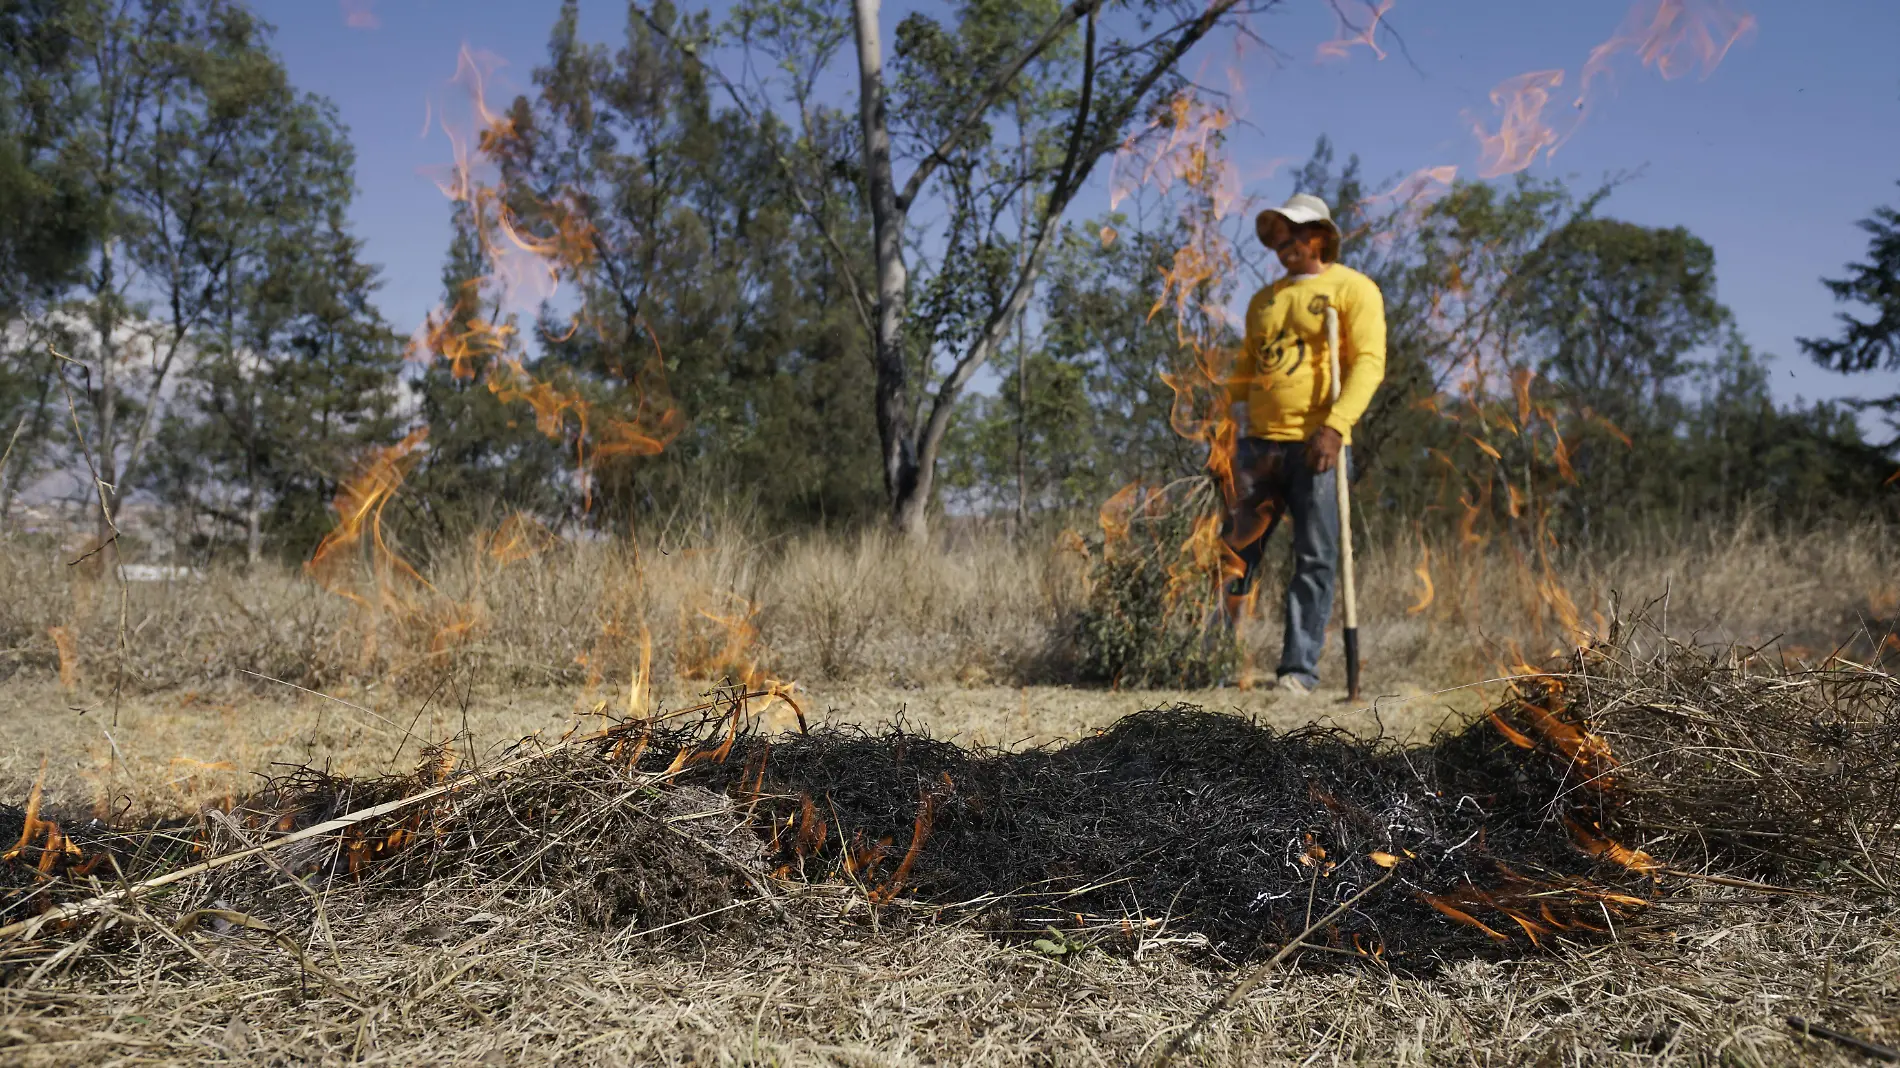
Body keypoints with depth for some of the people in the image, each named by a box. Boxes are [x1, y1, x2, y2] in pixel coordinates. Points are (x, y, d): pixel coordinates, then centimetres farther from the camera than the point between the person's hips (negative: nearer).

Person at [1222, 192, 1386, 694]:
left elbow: (1368, 362, -10)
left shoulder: (1352, 289, 1)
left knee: (1315, 560, -3)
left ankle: (1300, 668, 0)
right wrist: (1238, 428, 9)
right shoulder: (1264, 300, 19)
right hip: (1260, 444, 5)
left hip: (1318, 445, -5)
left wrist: (1335, 426, -21)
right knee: (1236, 551, 3)